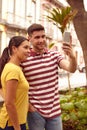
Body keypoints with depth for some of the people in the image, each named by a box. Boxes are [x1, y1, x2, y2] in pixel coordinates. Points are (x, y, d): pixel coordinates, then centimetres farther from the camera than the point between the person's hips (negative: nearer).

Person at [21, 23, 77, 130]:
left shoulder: (55, 55, 1)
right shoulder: (23, 60, -10)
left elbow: (71, 69, -14)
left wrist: (72, 57, -34)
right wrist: (27, 105, -10)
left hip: (54, 110, 3)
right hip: (35, 111, -3)